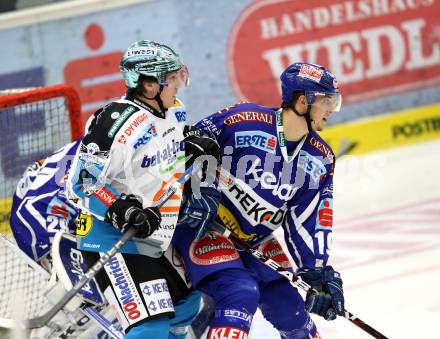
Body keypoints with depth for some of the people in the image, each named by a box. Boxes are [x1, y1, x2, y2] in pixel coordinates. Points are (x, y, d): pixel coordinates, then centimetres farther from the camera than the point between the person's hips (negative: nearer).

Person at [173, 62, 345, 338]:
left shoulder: (320, 159, -1)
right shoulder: (242, 120, -19)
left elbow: (309, 222, -1)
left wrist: (318, 270, -9)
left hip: (255, 242, 7)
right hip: (203, 224, -7)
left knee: (290, 306, 6)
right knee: (240, 293, -26)